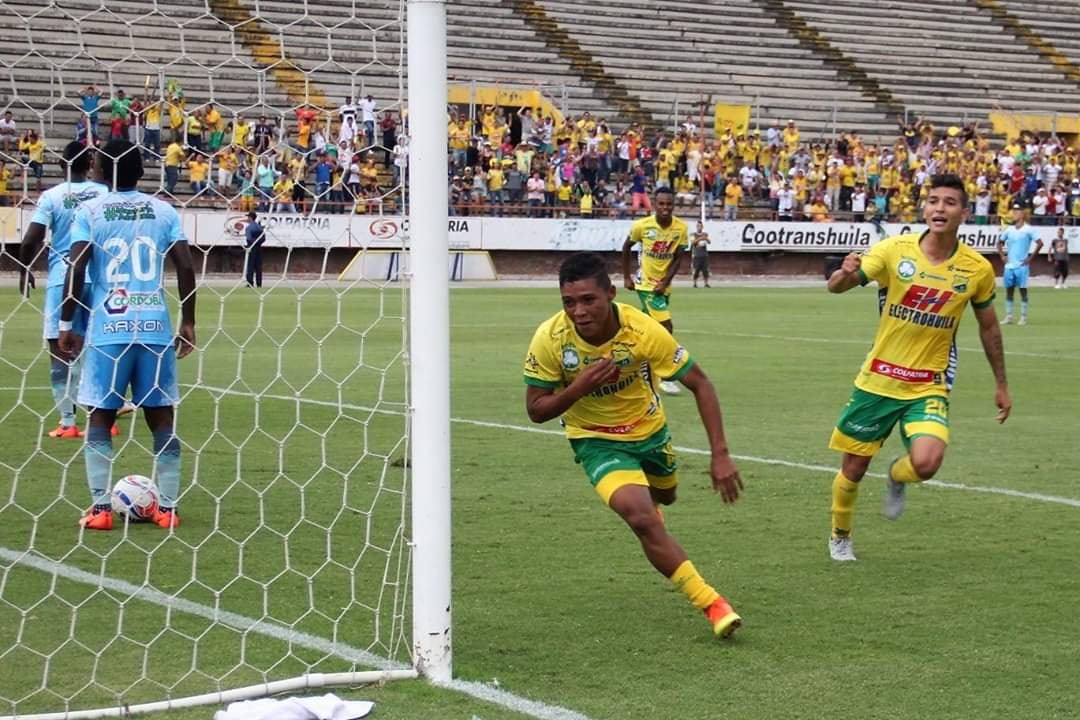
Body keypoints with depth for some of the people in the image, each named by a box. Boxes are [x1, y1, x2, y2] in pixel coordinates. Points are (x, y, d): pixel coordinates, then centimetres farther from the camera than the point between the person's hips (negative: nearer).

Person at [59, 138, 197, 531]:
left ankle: (100, 509, 1)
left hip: (109, 328, -2)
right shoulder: (164, 210, 6)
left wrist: (66, 326, 0)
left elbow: (76, 269, -7)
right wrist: (188, 323, 9)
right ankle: (168, 508, 6)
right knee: (162, 416, 7)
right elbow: (186, 268, 1)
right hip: (156, 328, 2)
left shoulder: (90, 211, 1)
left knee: (100, 417, 6)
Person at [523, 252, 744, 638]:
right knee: (643, 520, -25)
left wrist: (720, 455, -26)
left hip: (649, 429, 2)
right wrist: (579, 388, -35)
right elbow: (536, 410, -15)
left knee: (664, 495, 30)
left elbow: (700, 384, -20)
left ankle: (645, 502, 70)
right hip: (597, 441, -2)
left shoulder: (644, 331, -29)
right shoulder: (549, 339, -27)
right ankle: (711, 604, -14)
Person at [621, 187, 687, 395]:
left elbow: (678, 258, -2)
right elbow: (626, 247, 1)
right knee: (666, 326, -15)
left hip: (664, 285, 4)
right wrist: (626, 277, 2)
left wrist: (665, 282, -13)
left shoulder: (681, 228, -9)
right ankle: (665, 377, -7)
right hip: (646, 283, -4)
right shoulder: (642, 225, -16)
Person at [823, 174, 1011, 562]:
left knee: (926, 463, -24)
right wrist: (845, 272, -34)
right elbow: (835, 286, -10)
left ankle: (897, 477, 15)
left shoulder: (978, 269, -5)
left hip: (929, 387, 0)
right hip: (877, 380, 0)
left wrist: (1002, 385, 14)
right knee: (853, 469, 6)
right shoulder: (895, 250, -9)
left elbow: (988, 327, 10)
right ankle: (840, 537, 36)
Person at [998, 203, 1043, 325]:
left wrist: (1031, 258, -12)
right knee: (1009, 291, 6)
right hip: (1009, 265, 5)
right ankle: (1008, 316, 11)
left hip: (1022, 266, -5)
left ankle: (1023, 317, 2)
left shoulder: (1028, 230, -7)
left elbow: (1040, 243, -11)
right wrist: (1002, 256, 10)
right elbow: (1000, 242, 22)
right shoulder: (1009, 230, 9)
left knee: (1023, 291, -2)